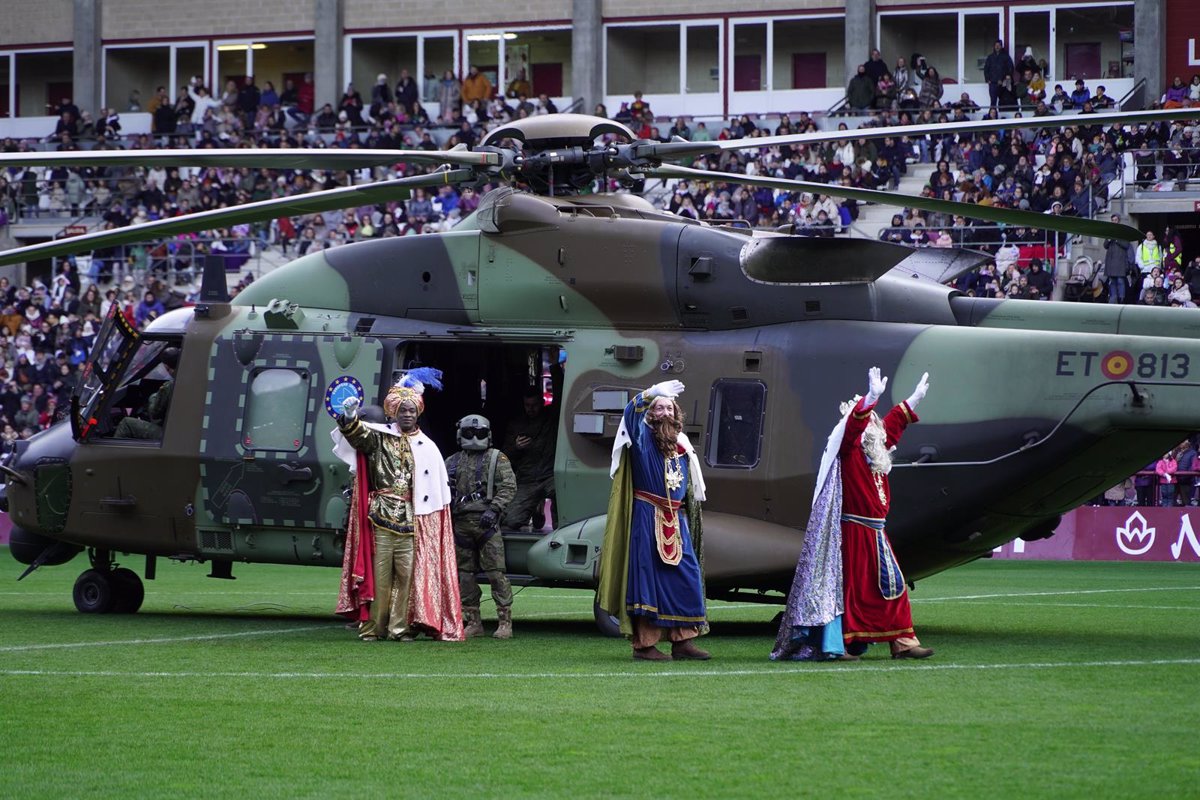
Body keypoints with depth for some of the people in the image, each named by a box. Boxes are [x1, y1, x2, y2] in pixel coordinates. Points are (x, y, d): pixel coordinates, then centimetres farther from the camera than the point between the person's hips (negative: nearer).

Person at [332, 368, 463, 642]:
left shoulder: (427, 448, 13)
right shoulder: (378, 437, 8)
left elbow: (438, 490, 14)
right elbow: (356, 433, -12)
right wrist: (349, 418, -35)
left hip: (411, 523, 1)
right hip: (380, 517, -1)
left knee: (407, 574, -3)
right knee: (379, 573, -2)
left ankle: (400, 627, 0)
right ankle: (372, 627, 2)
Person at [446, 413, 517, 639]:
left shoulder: (496, 459, 7)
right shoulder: (453, 462, 18)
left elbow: (508, 486, -3)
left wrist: (494, 509, -15)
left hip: (486, 523, -5)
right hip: (460, 524, 5)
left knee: (495, 572, -8)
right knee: (464, 574, 6)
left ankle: (505, 622, -7)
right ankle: (473, 622, 13)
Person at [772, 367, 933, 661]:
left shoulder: (875, 452, 14)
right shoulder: (848, 451, -9)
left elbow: (893, 424, 30)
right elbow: (853, 426, -28)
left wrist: (915, 399, 38)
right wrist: (871, 398, -41)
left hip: (875, 534, 8)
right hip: (853, 534, -8)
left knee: (892, 585, 8)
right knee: (850, 587, -7)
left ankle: (902, 642, 11)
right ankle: (839, 644, -4)